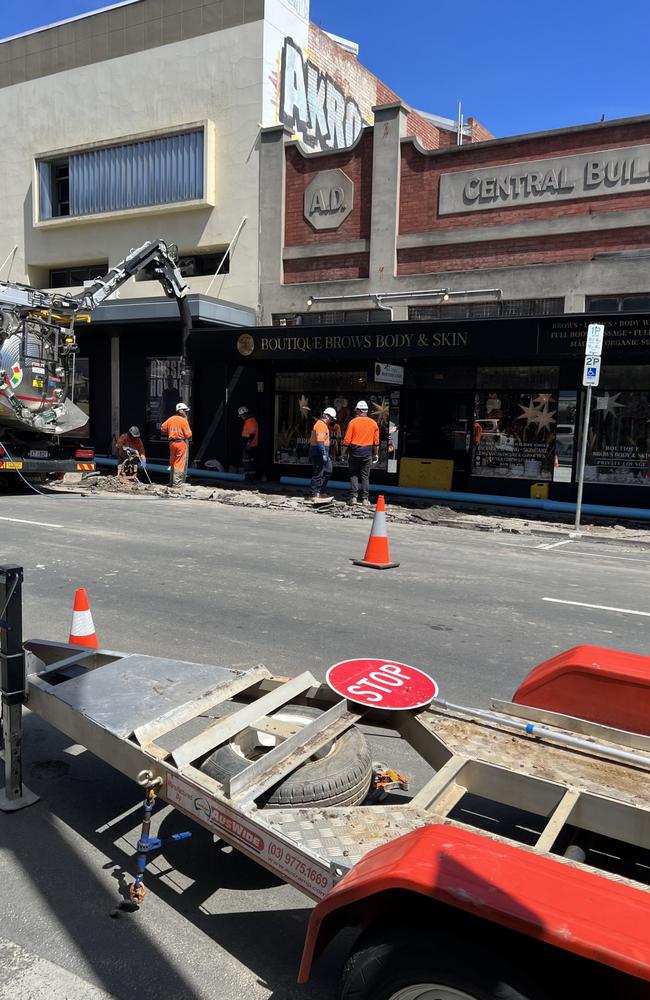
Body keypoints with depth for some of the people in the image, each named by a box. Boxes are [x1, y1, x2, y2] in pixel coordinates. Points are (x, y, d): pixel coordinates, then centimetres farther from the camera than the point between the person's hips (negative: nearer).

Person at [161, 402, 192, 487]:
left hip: (172, 443, 7)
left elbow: (162, 429, 8)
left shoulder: (170, 419, 7)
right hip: (182, 442, -7)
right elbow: (188, 435, -14)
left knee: (173, 463, 17)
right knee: (180, 463, -2)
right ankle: (177, 483, -3)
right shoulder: (183, 420, -11)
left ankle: (172, 481, 23)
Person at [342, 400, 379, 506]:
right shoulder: (373, 423, 3)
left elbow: (347, 440, -6)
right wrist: (376, 454, 15)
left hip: (354, 452, -1)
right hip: (367, 453, 1)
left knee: (353, 475, 8)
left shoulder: (353, 422, -4)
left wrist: (344, 453, 3)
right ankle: (365, 499, 5)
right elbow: (376, 442, 5)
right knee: (365, 476, 6)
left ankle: (353, 497, 2)